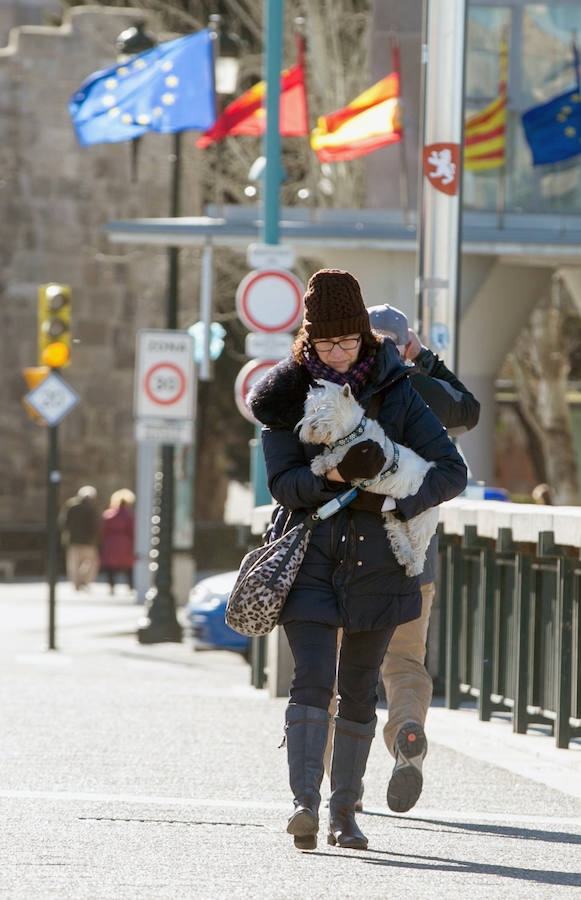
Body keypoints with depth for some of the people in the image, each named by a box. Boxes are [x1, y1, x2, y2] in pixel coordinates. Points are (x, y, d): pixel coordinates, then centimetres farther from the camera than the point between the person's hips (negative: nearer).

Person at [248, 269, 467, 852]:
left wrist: (392, 503, -15)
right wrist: (332, 476, -25)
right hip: (309, 554, -1)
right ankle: (304, 802, -27)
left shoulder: (395, 393, 1)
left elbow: (452, 471, -2)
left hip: (376, 559, 1)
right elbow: (281, 484, -6)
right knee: (312, 679, -17)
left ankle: (344, 812, 14)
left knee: (359, 691, 6)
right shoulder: (290, 394, 1)